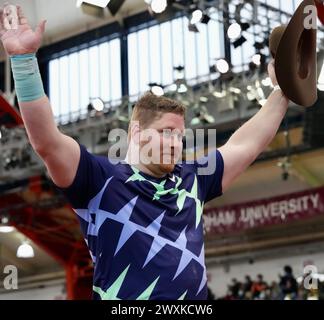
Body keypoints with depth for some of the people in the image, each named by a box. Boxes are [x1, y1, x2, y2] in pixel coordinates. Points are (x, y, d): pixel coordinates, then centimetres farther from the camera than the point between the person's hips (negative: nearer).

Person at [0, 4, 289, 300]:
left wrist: (282, 92, 24)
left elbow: (247, 144, 23)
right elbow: (46, 142, -13)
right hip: (124, 296, -5)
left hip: (195, 296, 6)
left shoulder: (191, 179, 15)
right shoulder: (102, 181, -1)